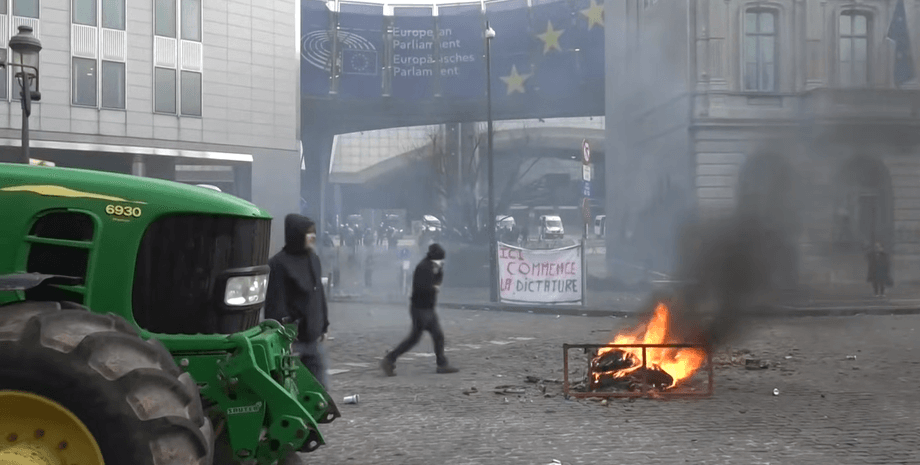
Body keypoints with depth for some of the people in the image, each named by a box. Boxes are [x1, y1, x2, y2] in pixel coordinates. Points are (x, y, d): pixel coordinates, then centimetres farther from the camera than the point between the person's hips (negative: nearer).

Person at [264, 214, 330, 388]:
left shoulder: (313, 259, 12)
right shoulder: (279, 264, -14)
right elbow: (275, 304, -16)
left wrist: (323, 326, 19)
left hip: (313, 339, 8)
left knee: (320, 386, 11)